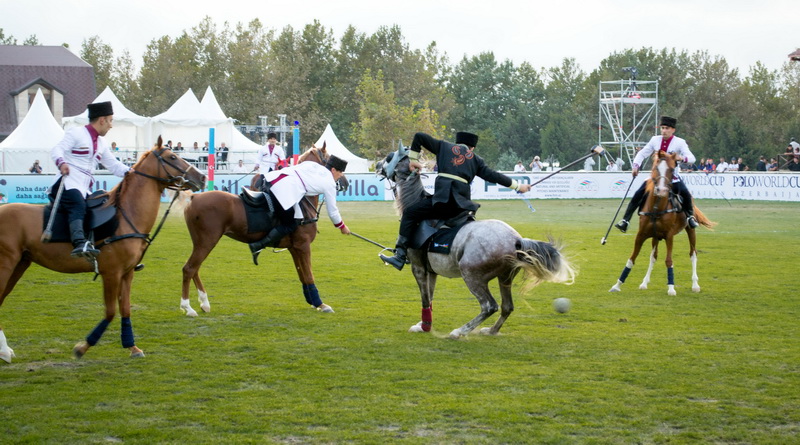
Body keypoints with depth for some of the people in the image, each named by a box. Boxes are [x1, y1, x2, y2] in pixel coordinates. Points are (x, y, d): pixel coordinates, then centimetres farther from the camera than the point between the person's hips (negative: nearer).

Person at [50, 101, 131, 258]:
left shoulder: (101, 142, 23)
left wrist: (130, 172, 7)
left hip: (84, 190, 9)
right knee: (78, 206, -35)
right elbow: (57, 150, -12)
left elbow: (113, 165, 24)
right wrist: (61, 162, -34)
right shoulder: (76, 133, -1)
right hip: (67, 185, -9)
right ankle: (80, 243, -58)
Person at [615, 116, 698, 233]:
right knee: (638, 195, -11)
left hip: (672, 177, -3)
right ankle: (625, 221, -6)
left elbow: (692, 158, -15)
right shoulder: (655, 140, 3)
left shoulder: (680, 143, -7)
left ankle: (690, 217, -1)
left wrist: (682, 158, -38)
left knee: (685, 193, -26)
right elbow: (642, 153, 9)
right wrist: (636, 166, -7)